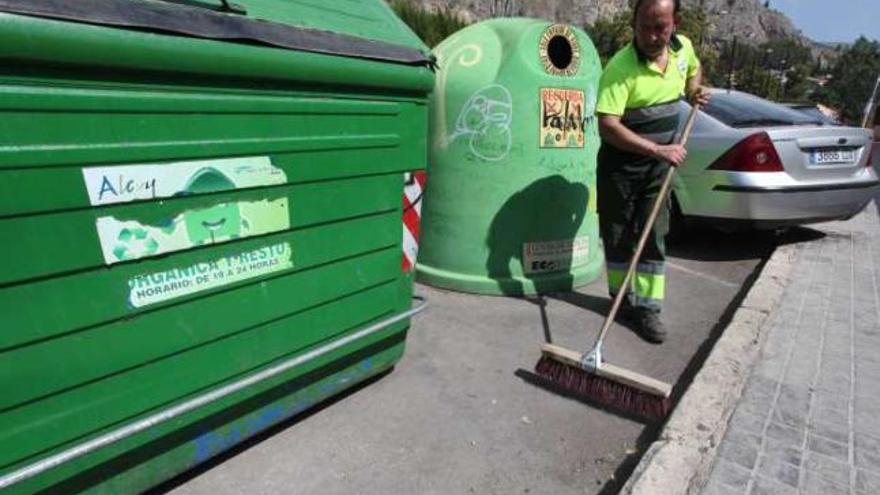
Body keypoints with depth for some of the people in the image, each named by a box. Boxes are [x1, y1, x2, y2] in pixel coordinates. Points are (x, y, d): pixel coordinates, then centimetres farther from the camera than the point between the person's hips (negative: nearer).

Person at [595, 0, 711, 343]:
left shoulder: (683, 46, 1)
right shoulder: (620, 67, -20)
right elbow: (608, 126, -27)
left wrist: (695, 91, 5)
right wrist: (658, 149, -31)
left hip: (660, 164, 5)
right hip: (621, 163, -4)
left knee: (654, 236, 3)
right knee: (618, 236, 6)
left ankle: (647, 308, 10)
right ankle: (622, 298, 25)